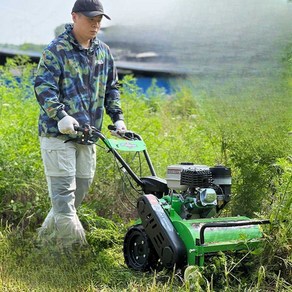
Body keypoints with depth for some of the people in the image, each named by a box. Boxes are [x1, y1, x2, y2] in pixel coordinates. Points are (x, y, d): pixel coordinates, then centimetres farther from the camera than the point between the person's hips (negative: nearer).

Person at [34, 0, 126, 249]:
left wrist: (117, 117, 8)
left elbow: (111, 88, 21)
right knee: (64, 189, -8)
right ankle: (74, 244, -4)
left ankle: (47, 235, 24)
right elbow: (43, 86, -14)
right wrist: (61, 115, -27)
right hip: (57, 133, -7)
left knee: (81, 187, 10)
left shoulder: (103, 52, 13)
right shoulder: (57, 49, -7)